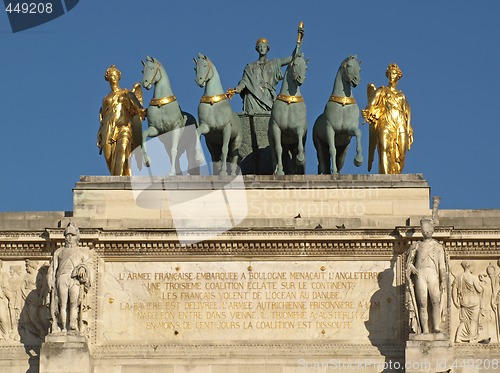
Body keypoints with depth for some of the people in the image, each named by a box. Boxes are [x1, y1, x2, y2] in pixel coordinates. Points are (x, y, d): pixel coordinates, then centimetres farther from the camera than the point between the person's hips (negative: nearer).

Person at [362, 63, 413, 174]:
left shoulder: (401, 95, 25)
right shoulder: (382, 91, 14)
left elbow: (406, 114, 23)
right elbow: (372, 104, -1)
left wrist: (409, 131, 15)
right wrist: (368, 114, -22)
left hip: (400, 126, 4)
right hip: (385, 123, -4)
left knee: (400, 155, -6)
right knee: (385, 150, -20)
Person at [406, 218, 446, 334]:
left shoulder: (438, 246, 22)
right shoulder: (417, 246, 22)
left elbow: (442, 265, 16)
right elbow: (409, 261, 17)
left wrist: (443, 281, 6)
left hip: (433, 274, 0)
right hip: (419, 274, 0)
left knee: (436, 301, -15)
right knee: (422, 303, -7)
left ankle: (436, 327, -14)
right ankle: (425, 329, -9)